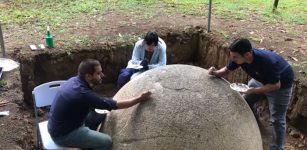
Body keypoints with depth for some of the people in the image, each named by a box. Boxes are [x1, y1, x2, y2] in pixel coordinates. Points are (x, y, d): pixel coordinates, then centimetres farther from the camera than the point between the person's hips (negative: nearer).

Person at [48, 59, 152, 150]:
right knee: (106, 141, -14)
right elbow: (116, 105, -23)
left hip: (61, 124, 9)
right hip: (63, 134, -9)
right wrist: (139, 99, -16)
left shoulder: (75, 80, -5)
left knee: (101, 114, 13)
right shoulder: (83, 94, -31)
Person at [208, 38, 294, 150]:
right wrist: (215, 73, -28)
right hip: (261, 79, 7)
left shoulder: (267, 62, -42)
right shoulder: (239, 57, -23)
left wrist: (254, 90, -37)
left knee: (277, 119, -2)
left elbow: (276, 85, -32)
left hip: (281, 85, -6)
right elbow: (227, 70, -8)